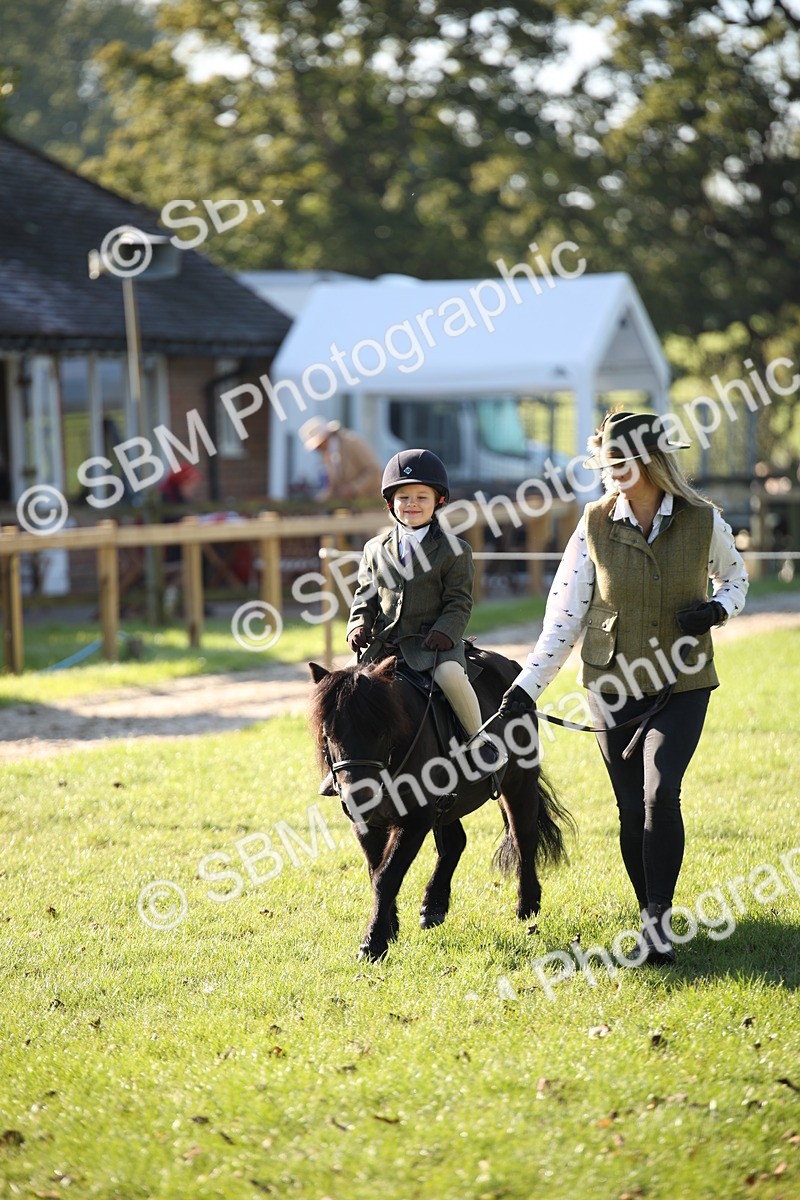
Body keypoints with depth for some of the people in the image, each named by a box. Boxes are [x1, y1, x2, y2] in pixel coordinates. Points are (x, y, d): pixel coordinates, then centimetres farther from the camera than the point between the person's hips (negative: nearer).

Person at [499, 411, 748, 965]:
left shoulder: (704, 520, -5)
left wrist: (718, 608, -9)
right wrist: (528, 685, -6)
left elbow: (735, 577, 15)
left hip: (682, 683, -2)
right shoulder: (596, 524, -3)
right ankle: (653, 920, 21)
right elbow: (565, 616, 1)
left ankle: (659, 916, -8)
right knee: (632, 809, 5)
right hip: (613, 684, 2)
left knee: (661, 793, -18)